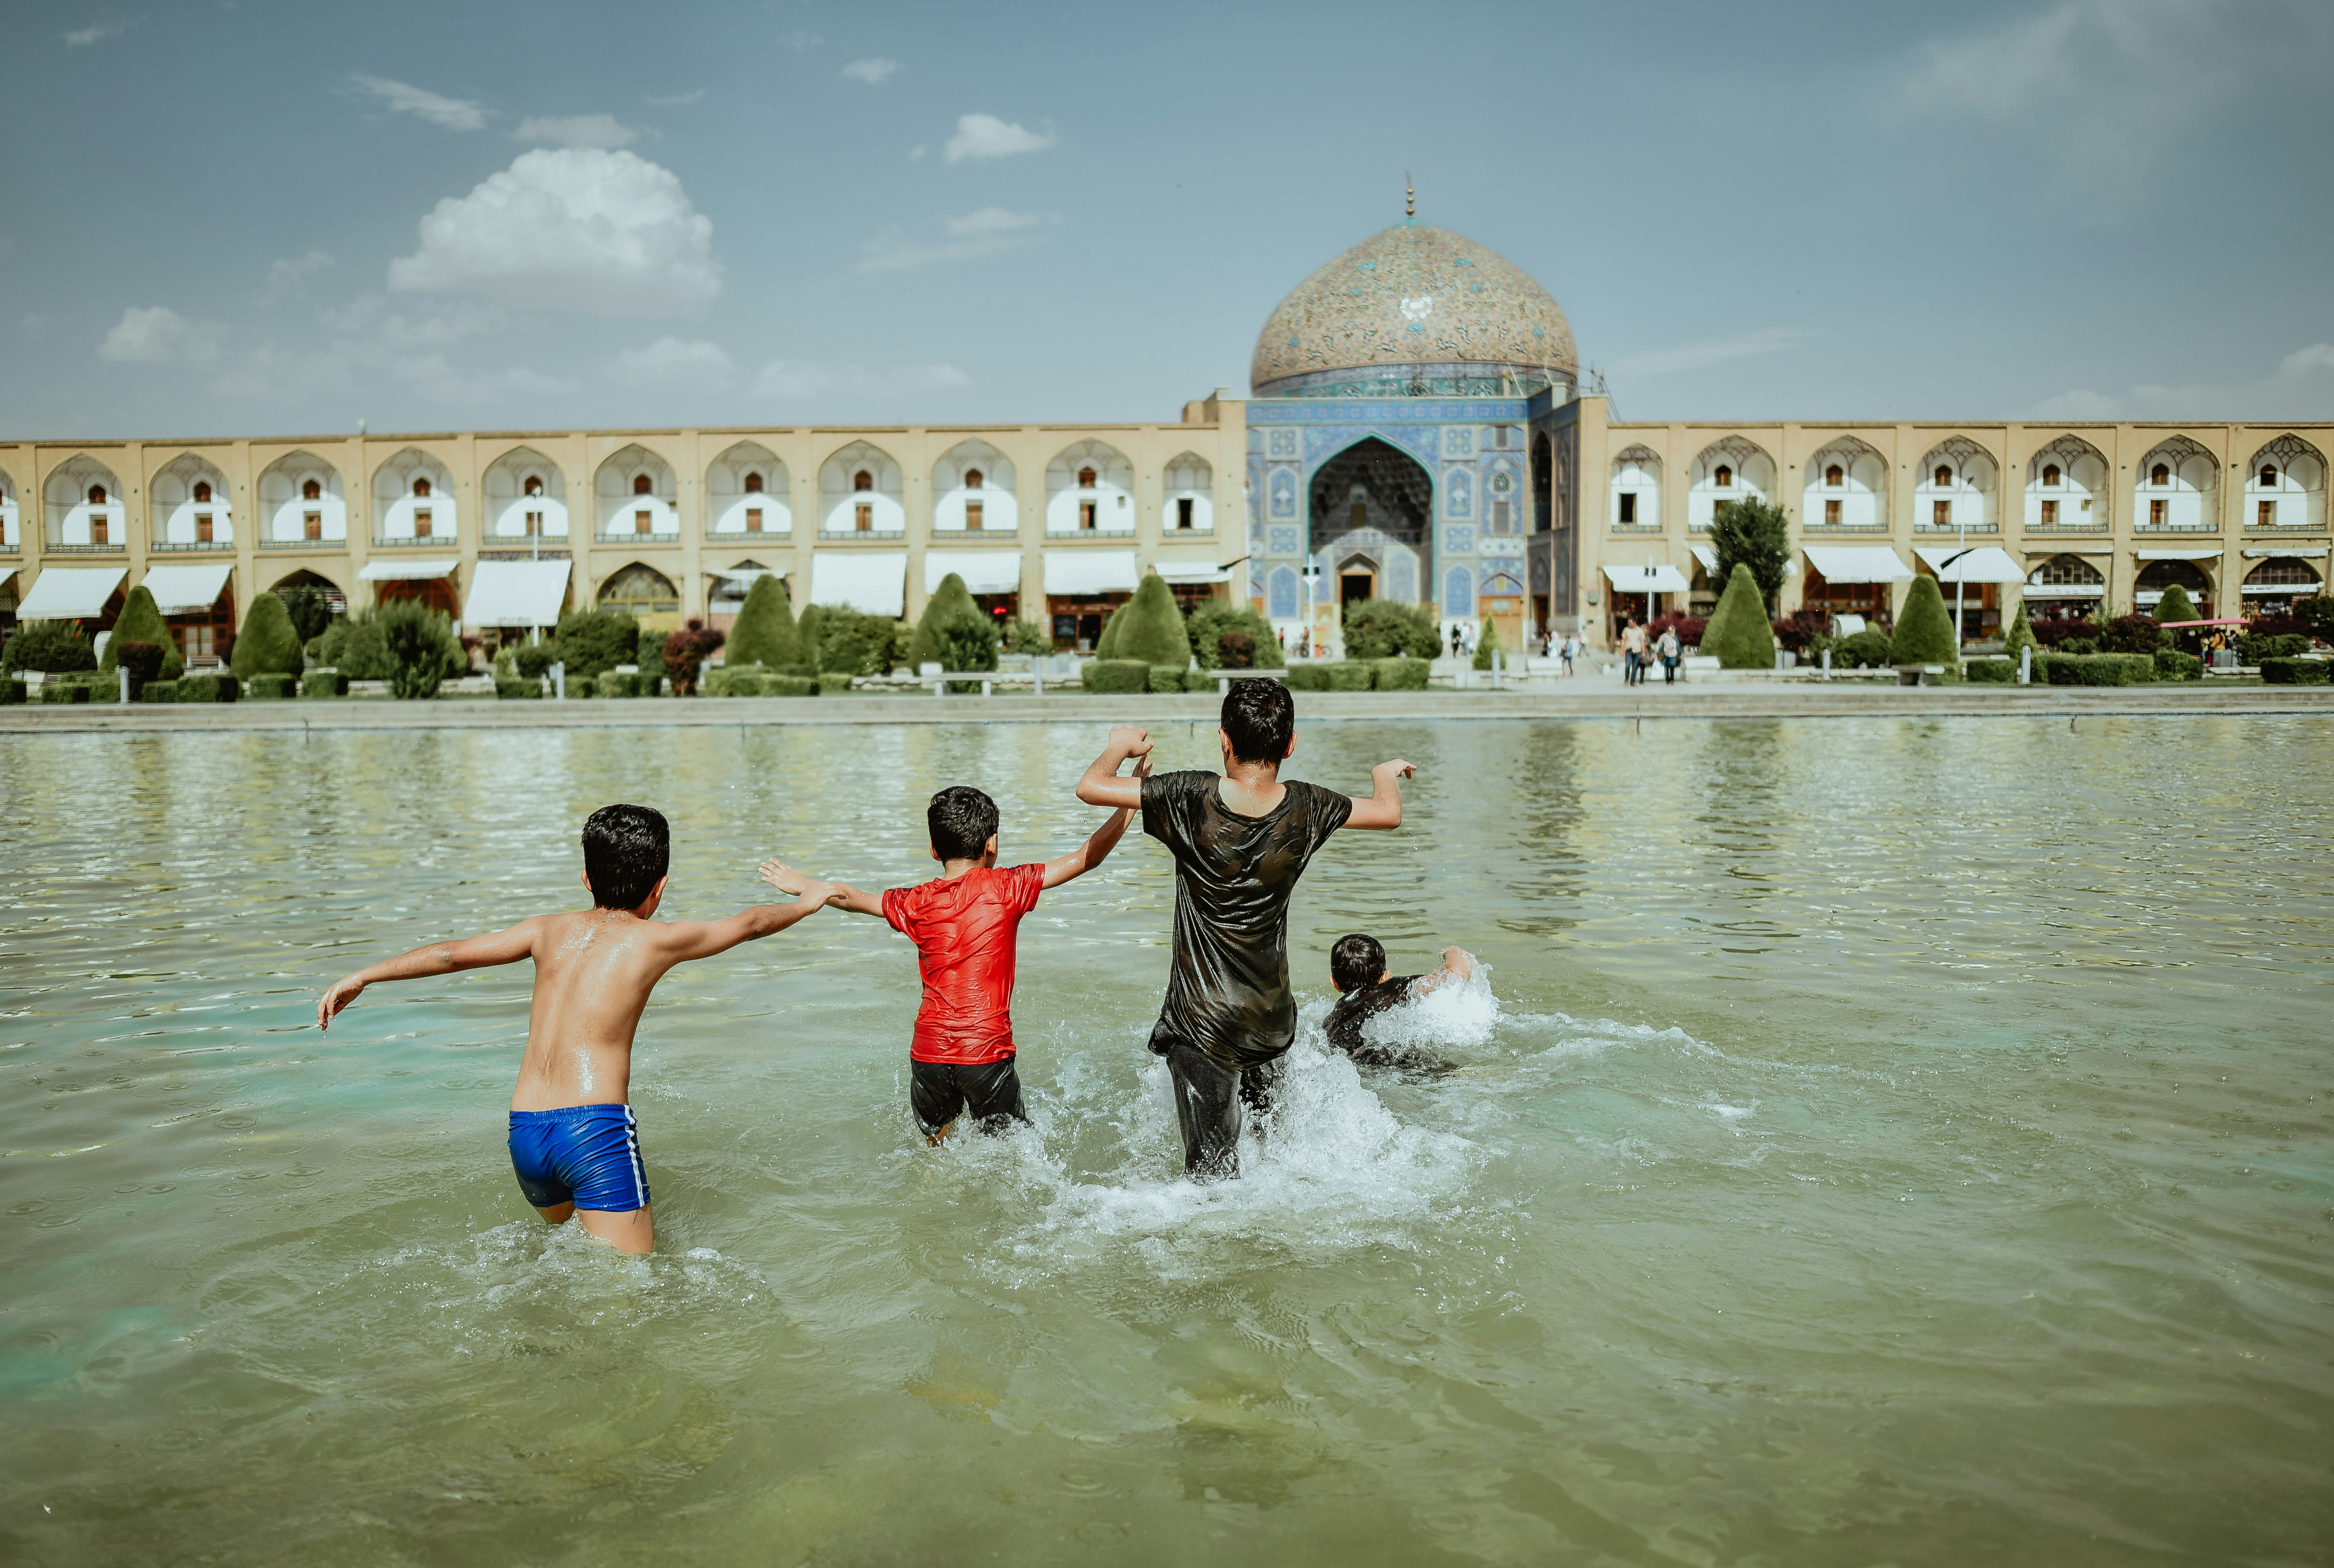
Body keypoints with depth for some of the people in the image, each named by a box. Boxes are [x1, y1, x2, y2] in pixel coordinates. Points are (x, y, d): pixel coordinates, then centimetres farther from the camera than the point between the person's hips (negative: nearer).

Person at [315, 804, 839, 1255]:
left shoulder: (550, 930, 12)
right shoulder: (656, 939, 2)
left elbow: (452, 953, 15)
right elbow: (749, 924, 16)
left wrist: (362, 977, 26)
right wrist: (806, 901, 33)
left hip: (524, 1133, 6)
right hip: (595, 1129, -6)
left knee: (571, 1237, 30)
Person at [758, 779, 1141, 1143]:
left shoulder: (916, 904, 4)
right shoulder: (1006, 887, -4)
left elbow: (849, 896, 19)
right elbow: (1086, 858, -3)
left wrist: (804, 886, 37)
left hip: (929, 1053, 3)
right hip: (987, 1052, -3)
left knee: (935, 1147, 24)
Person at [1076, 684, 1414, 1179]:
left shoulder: (1192, 799, -17)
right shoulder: (1305, 809, -9)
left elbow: (1091, 787, -11)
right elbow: (1388, 812, 9)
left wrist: (1122, 747, 10)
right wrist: (1386, 775, 32)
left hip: (1201, 1022, -3)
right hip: (1273, 1022, 3)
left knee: (1213, 1171, 0)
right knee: (1266, 1118, 33)